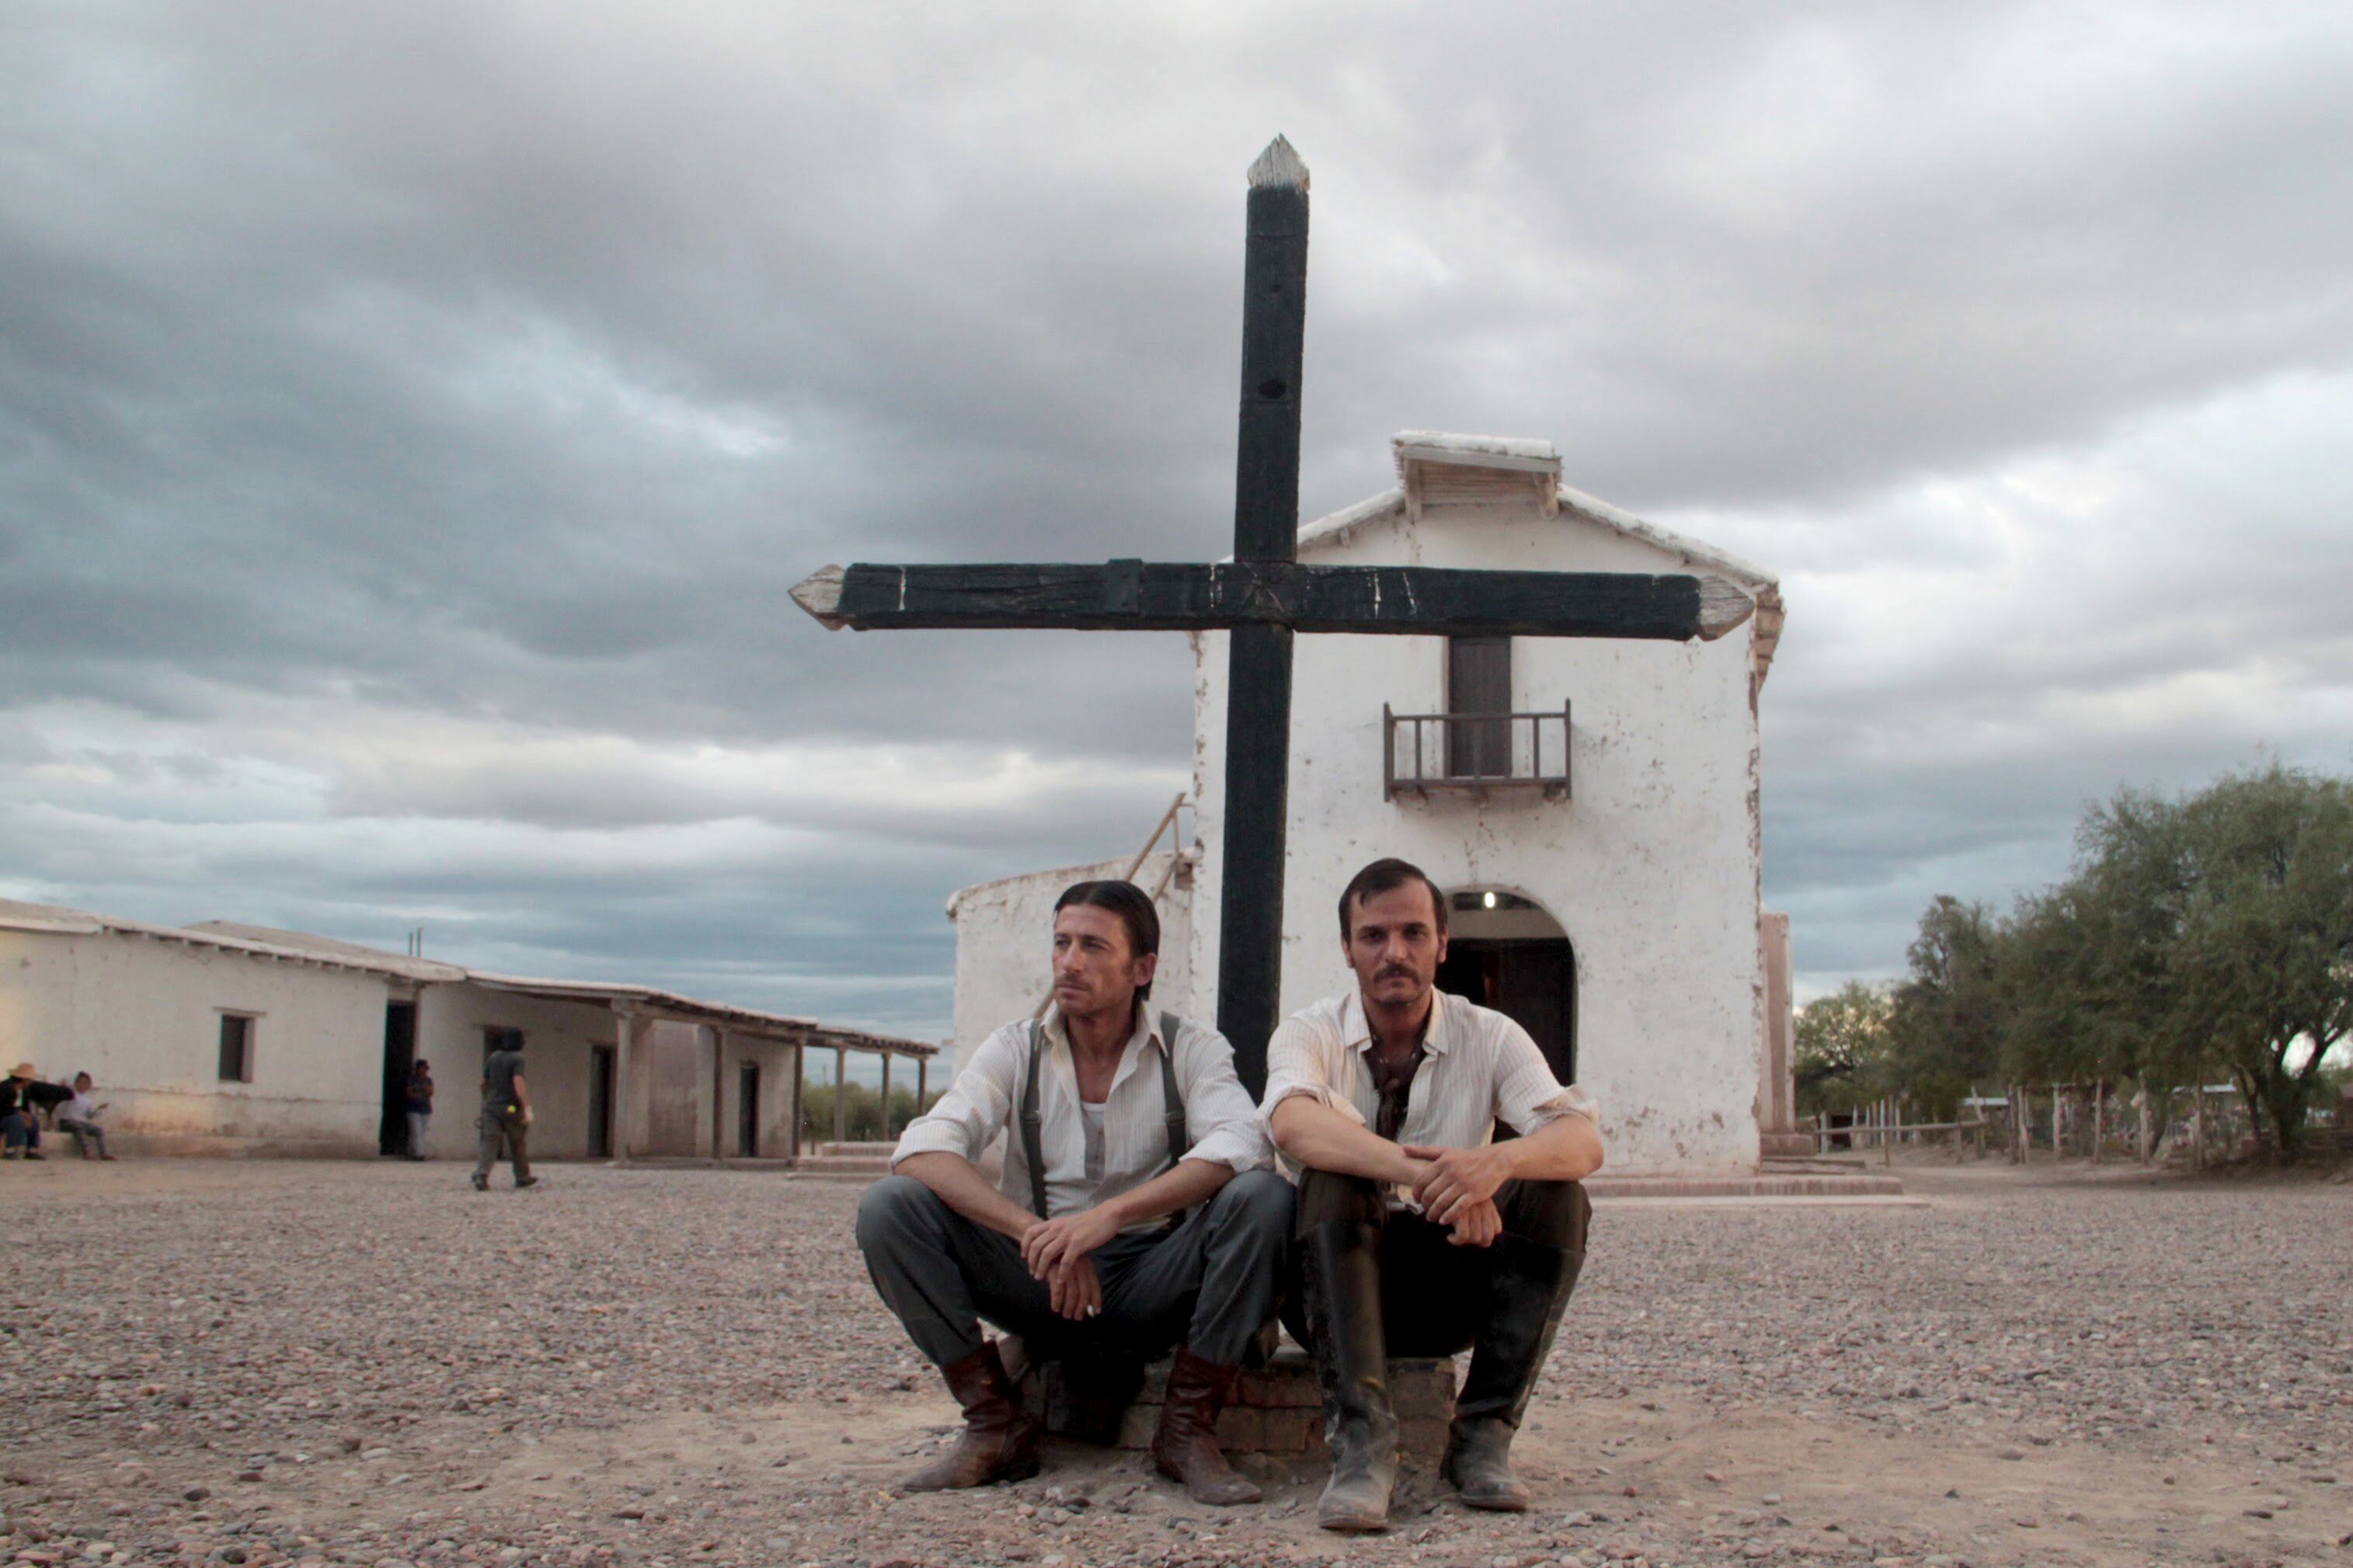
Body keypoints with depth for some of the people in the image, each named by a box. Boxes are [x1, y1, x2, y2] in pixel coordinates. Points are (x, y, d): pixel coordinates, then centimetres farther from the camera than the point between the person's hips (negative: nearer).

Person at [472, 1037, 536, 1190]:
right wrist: (527, 1108, -25)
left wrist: (486, 1100, 34)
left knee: (490, 1142, -4)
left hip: (492, 1107, 4)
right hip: (511, 1108, -4)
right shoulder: (517, 1058, -9)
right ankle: (523, 1178, 24)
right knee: (517, 1144, 11)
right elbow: (518, 1083, -21)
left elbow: (483, 1083, 15)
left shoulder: (493, 1057, 9)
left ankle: (481, 1176, -23)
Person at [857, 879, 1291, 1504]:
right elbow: (921, 1151, -14)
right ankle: (996, 1425, -10)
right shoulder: (1016, 1049, 2)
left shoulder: (1191, 1049, -2)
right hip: (1040, 1287, 1)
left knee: (1262, 1197, -28)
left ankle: (1187, 1429, -16)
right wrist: (1035, 1233, -30)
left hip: (1154, 1288, -1)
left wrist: (1111, 1215, -36)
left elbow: (1240, 1147, -22)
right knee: (890, 1205, -19)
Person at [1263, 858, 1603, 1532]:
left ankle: (1482, 1436, -19)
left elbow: (1583, 1142, -19)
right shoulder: (1310, 1034, -6)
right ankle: (1359, 1438, -37)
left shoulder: (1489, 1038, -2)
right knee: (1334, 1176, -31)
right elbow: (1293, 1124, -30)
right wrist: (1419, 1173, -46)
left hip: (1451, 1288, 2)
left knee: (1557, 1196, -23)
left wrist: (1498, 1160, -42)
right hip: (1334, 1281, -1)